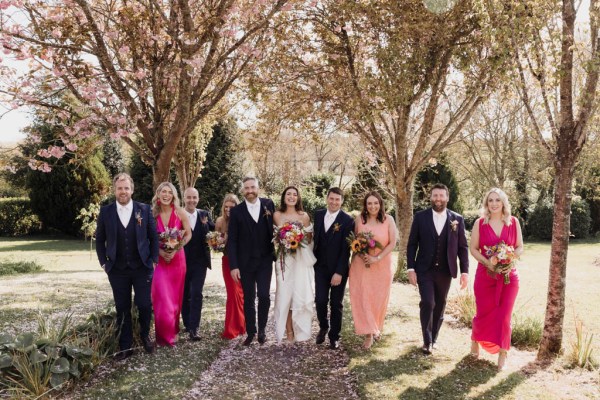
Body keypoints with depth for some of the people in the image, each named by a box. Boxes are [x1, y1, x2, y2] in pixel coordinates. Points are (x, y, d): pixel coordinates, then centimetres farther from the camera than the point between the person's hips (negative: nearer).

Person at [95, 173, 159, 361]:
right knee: (122, 309, 7)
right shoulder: (105, 211, 1)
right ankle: (125, 347, 19)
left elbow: (153, 237, 5)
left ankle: (145, 336, 27)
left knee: (144, 305, 1)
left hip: (142, 268, -1)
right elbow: (100, 239, 9)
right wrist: (104, 262, 3)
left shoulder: (144, 209, -1)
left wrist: (154, 260, 0)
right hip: (117, 270, 1)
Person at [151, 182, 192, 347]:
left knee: (175, 297, 9)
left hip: (177, 258, 1)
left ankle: (173, 331, 28)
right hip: (159, 259, 0)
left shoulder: (179, 212, -4)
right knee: (162, 298, -6)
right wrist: (160, 251, -14)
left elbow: (188, 234, 1)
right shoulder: (152, 213, -3)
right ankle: (164, 335, 8)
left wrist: (175, 249, -11)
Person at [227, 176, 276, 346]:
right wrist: (233, 266, -9)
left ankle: (262, 329, 17)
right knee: (248, 299, 8)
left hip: (265, 260, 0)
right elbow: (232, 240, -3)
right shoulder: (236, 211, -3)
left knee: (264, 296, -4)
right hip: (245, 262, 0)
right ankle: (250, 332, 23)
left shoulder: (268, 204, 0)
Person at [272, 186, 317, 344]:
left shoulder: (304, 216, 2)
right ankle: (288, 330, 8)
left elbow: (309, 238, 9)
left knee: (301, 293, 0)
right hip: (284, 258, 0)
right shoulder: (277, 215, 3)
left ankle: (300, 330, 13)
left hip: (301, 259, 0)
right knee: (285, 293, -1)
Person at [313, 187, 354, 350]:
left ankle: (334, 336, 23)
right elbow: (314, 237, 10)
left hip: (338, 269, -3)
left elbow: (346, 249, -13)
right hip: (320, 267, 3)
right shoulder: (318, 215, 3)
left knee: (336, 304, 8)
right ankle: (323, 327, 30)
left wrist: (339, 272, -17)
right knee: (320, 301, 3)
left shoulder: (347, 220, -11)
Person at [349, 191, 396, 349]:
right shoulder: (359, 219, -2)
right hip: (361, 265, 0)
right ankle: (368, 333, 7)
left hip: (382, 265, 0)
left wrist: (377, 258, -17)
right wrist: (362, 255, -14)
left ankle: (376, 327, 36)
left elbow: (392, 243, -8)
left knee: (379, 298, 10)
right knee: (363, 297, -2)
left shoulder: (388, 219, -6)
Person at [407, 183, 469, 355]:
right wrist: (411, 268, -6)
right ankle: (427, 341, 5)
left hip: (445, 271, 2)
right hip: (425, 270, -2)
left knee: (440, 305, 11)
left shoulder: (457, 219, 1)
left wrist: (464, 271, -3)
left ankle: (433, 338, 28)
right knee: (427, 303, -11)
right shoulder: (420, 217, -2)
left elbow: (463, 247, 2)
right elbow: (412, 244, 0)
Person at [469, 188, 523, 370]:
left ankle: (502, 355, 16)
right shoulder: (480, 223, -2)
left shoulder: (513, 222, 1)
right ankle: (475, 341, 35)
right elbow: (473, 248, 0)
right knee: (484, 314, 5)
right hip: (485, 274, -1)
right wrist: (487, 262, -16)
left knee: (504, 315, 3)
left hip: (508, 275, 1)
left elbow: (520, 247, 5)